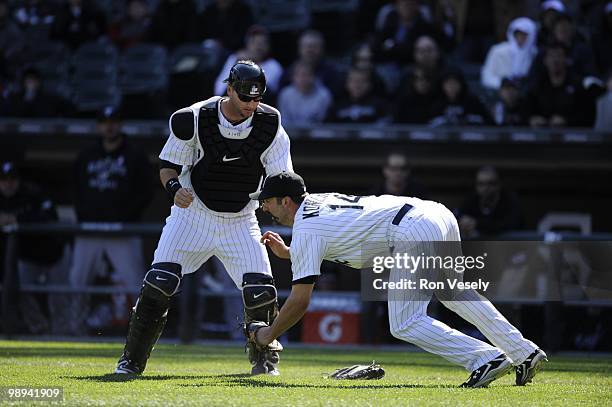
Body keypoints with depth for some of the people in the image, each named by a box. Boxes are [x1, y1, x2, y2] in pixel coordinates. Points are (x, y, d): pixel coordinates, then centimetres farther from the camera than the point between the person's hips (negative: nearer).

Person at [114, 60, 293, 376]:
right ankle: (131, 360, -1)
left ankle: (265, 361, 9)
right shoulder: (193, 120, -16)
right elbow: (168, 165, -5)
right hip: (193, 214, -1)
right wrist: (175, 187, -27)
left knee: (260, 288, -13)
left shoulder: (269, 124, -11)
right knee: (160, 282, -14)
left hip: (240, 221, 1)